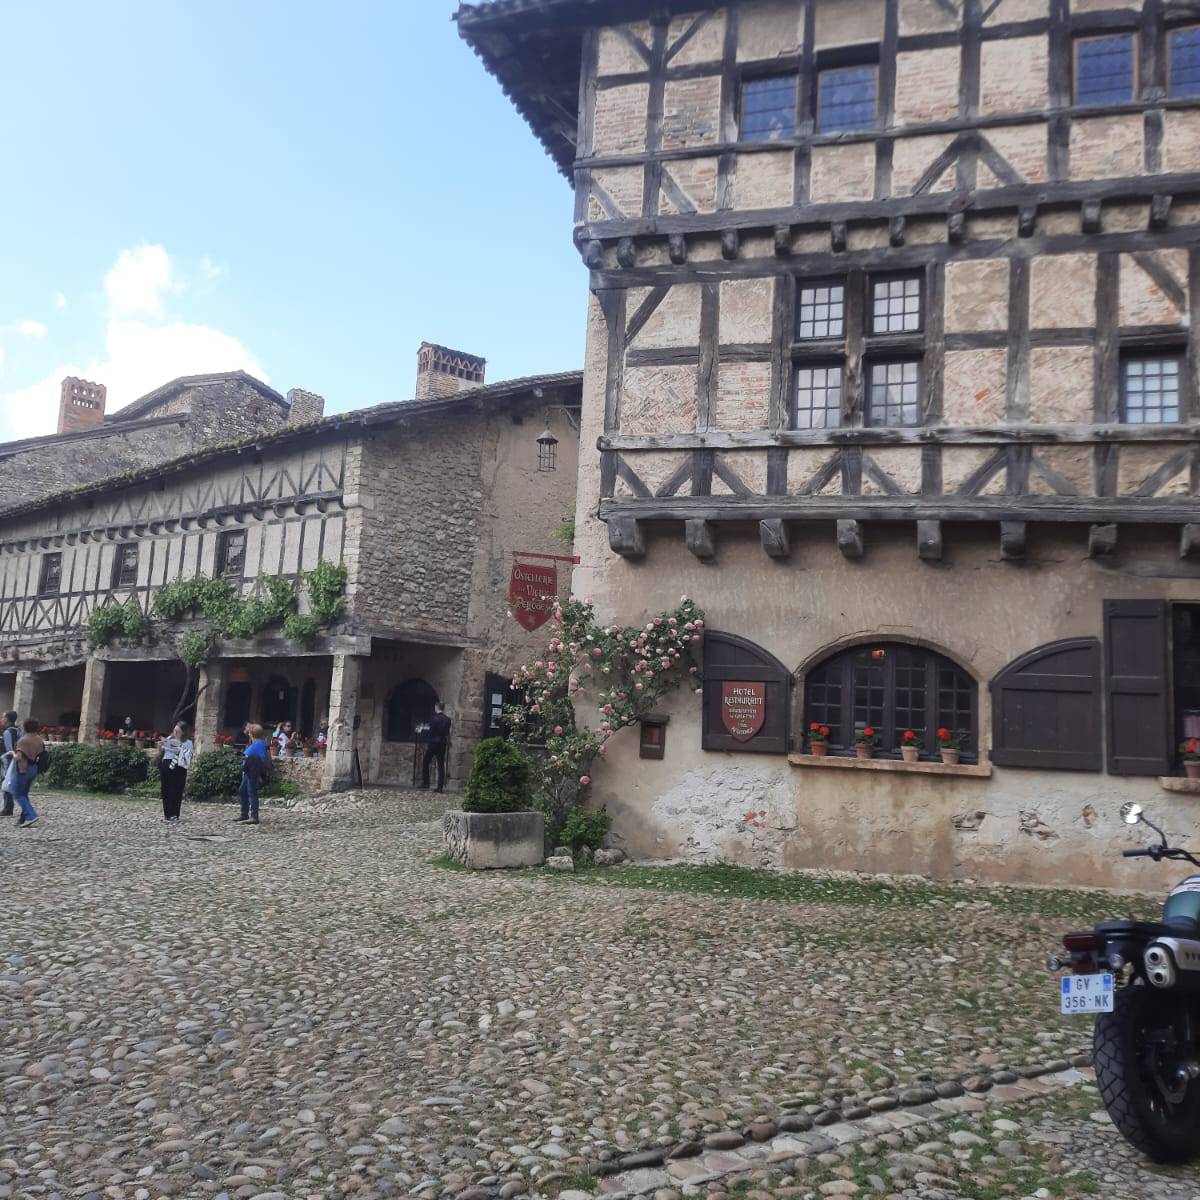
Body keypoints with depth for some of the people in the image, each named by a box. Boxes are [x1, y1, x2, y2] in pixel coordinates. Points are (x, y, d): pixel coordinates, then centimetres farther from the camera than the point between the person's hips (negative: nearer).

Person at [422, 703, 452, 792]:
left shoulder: (433, 718, -11)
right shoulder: (447, 719, 3)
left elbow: (430, 732, -10)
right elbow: (447, 733, 8)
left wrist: (427, 743, 3)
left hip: (433, 743, -4)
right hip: (442, 744, 4)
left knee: (425, 763, 11)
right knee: (441, 765, 5)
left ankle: (425, 783, 8)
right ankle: (440, 787, 2)